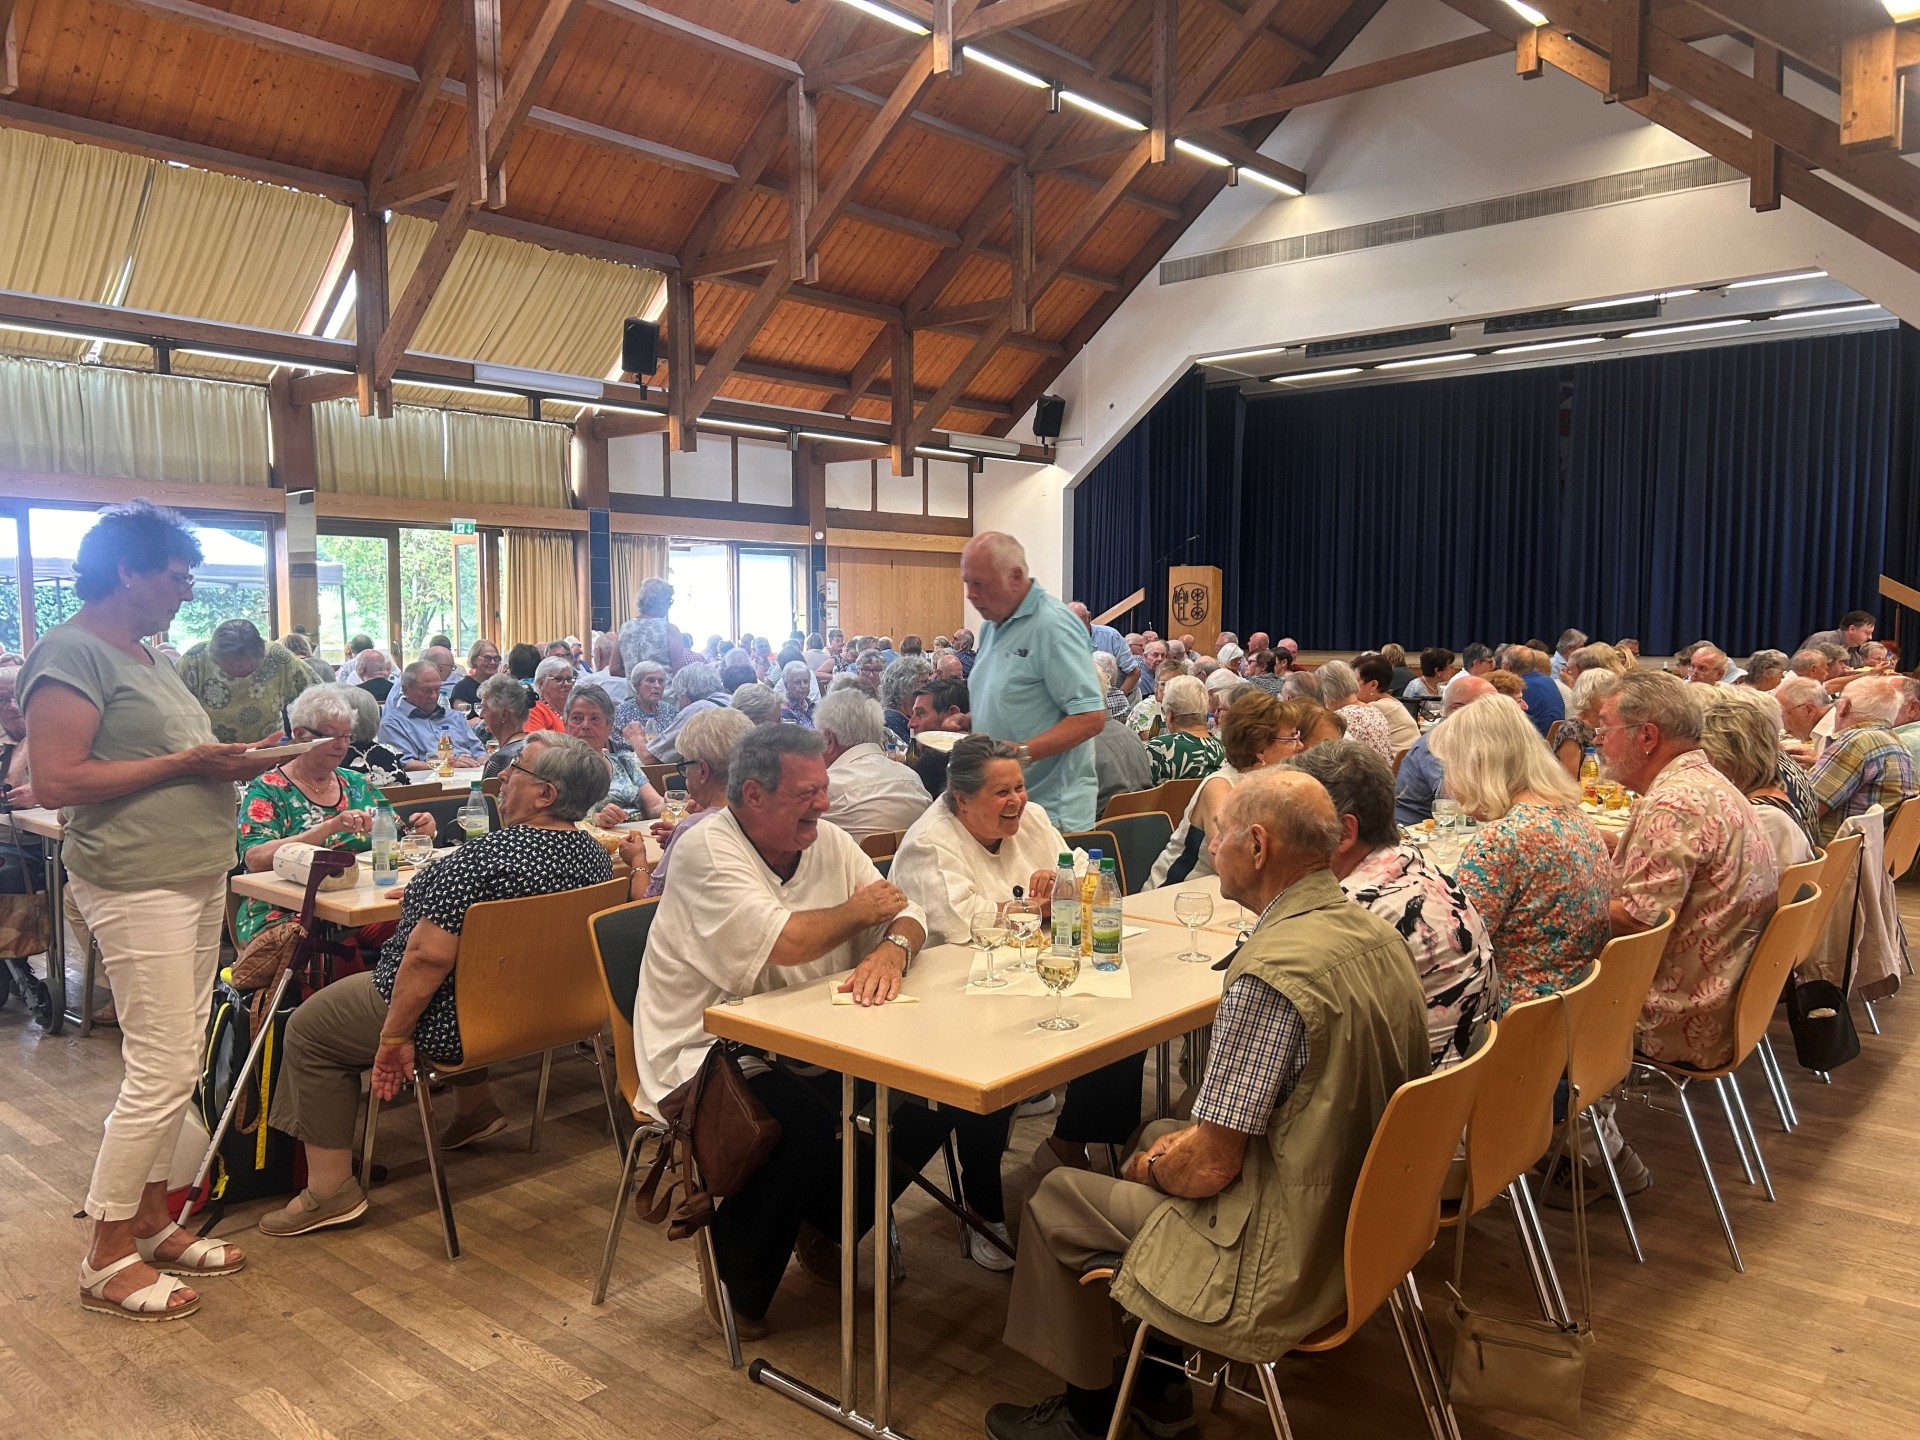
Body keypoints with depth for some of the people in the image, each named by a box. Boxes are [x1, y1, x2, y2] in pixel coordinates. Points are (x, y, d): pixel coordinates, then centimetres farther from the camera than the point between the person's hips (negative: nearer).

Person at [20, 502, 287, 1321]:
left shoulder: (144, 655, 17)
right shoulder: (71, 654, -12)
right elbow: (55, 782, -20)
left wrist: (228, 764, 6)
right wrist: (181, 763, -18)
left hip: (194, 878, 9)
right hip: (136, 885, -9)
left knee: (172, 1064, 13)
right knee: (164, 1070, -7)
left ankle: (150, 1218, 26)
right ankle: (106, 1259, 7)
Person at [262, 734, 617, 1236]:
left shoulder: (484, 858, -30)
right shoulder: (594, 853, -4)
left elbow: (428, 956, -29)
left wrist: (395, 1035, -16)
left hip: (465, 1024, -8)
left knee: (309, 1027, 10)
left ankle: (330, 1189, 15)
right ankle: (476, 1107, 42)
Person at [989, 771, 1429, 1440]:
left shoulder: (1270, 974, -30)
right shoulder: (1378, 934, -2)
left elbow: (1210, 1167, -25)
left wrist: (1156, 1168, -1)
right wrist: (1178, 1145, 8)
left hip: (1286, 1258, -9)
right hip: (1362, 1220, 9)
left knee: (1055, 1201, 8)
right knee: (1159, 1137, 27)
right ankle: (1159, 1386, 35)